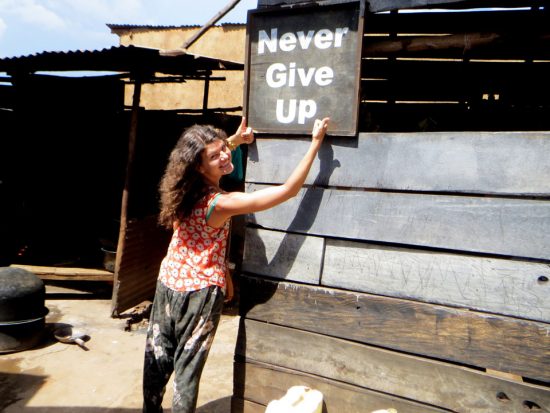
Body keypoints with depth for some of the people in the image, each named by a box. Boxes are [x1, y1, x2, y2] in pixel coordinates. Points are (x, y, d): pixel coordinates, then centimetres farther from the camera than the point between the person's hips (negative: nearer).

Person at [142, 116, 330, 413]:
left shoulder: (184, 190, -6)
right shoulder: (222, 204, -26)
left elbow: (211, 150, 19)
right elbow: (289, 190, -26)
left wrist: (234, 141, 6)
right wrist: (316, 142, -22)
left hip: (168, 280, 7)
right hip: (201, 290, -7)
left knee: (157, 356, 22)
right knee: (187, 364, 12)